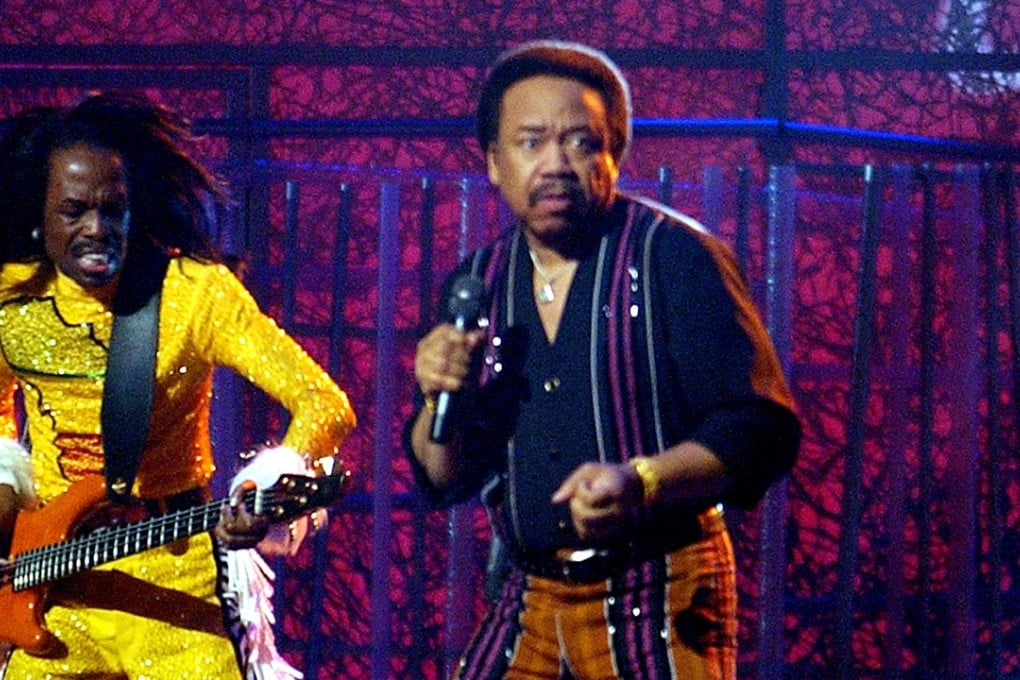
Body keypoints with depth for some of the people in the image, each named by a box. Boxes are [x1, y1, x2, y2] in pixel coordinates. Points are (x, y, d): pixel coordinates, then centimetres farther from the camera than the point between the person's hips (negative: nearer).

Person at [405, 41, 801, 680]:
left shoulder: (676, 256, -7)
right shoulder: (478, 284, 8)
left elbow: (762, 430, -13)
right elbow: (445, 480, 12)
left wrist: (639, 481, -27)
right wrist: (440, 401, -9)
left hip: (659, 601, -5)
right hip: (533, 599, 5)